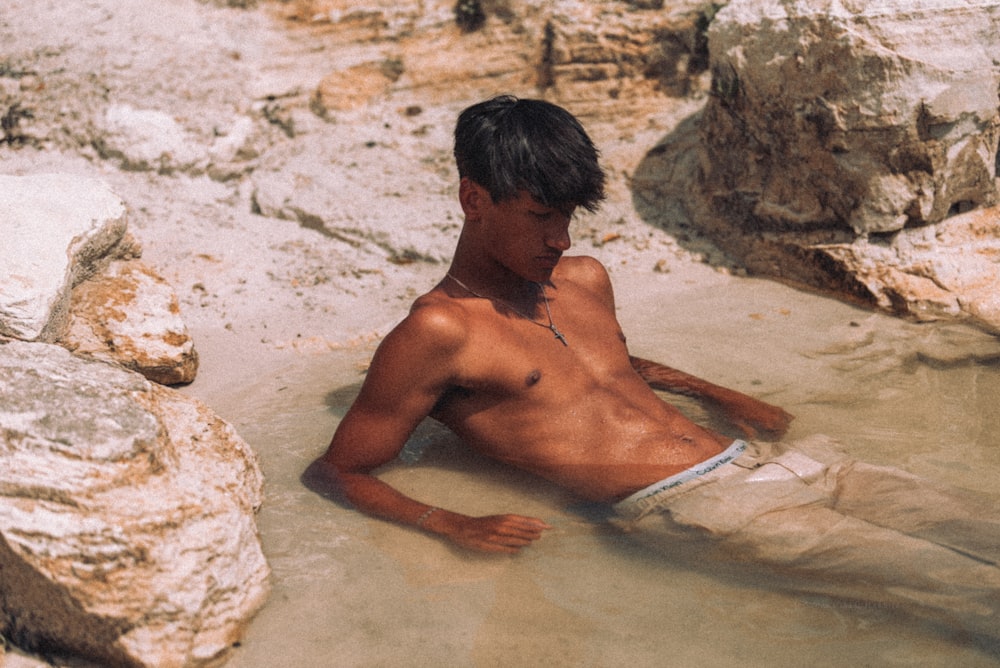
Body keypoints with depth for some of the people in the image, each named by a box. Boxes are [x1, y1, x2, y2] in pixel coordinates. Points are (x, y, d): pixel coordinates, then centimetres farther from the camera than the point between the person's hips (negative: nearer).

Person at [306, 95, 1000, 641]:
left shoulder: (585, 280, 16)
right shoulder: (437, 332, -7)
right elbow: (336, 471, -4)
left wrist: (724, 396, 23)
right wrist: (455, 525, -19)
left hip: (751, 456, 8)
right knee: (933, 573, -21)